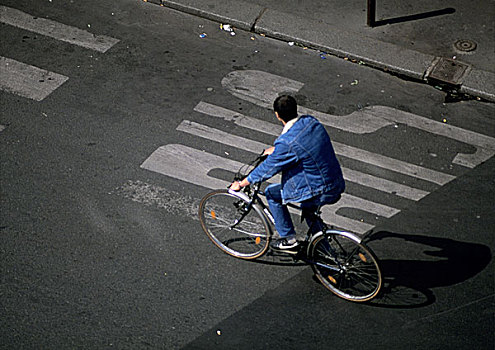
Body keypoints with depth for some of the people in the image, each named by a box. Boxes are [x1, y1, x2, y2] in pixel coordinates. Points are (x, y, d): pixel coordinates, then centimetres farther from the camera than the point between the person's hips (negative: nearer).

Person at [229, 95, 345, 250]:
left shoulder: (287, 143, -23)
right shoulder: (310, 121, 0)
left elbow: (267, 169, -11)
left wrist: (240, 184, 3)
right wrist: (275, 149, 33)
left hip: (321, 194, -8)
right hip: (338, 186, 8)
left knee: (271, 193, 10)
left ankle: (289, 238, 19)